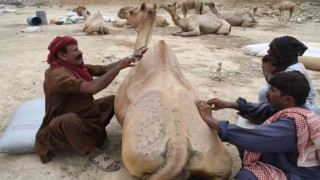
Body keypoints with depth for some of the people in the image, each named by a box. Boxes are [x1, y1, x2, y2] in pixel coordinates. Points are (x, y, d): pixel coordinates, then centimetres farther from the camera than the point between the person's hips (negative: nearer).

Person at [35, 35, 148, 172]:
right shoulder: (56, 74, -27)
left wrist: (131, 57, -7)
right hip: (66, 124, -8)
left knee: (116, 99, 5)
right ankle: (93, 152, -18)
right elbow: (92, 87, -39)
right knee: (70, 119, -42)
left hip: (88, 116, 9)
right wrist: (118, 68, -32)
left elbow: (104, 69, 0)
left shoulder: (77, 65, -1)